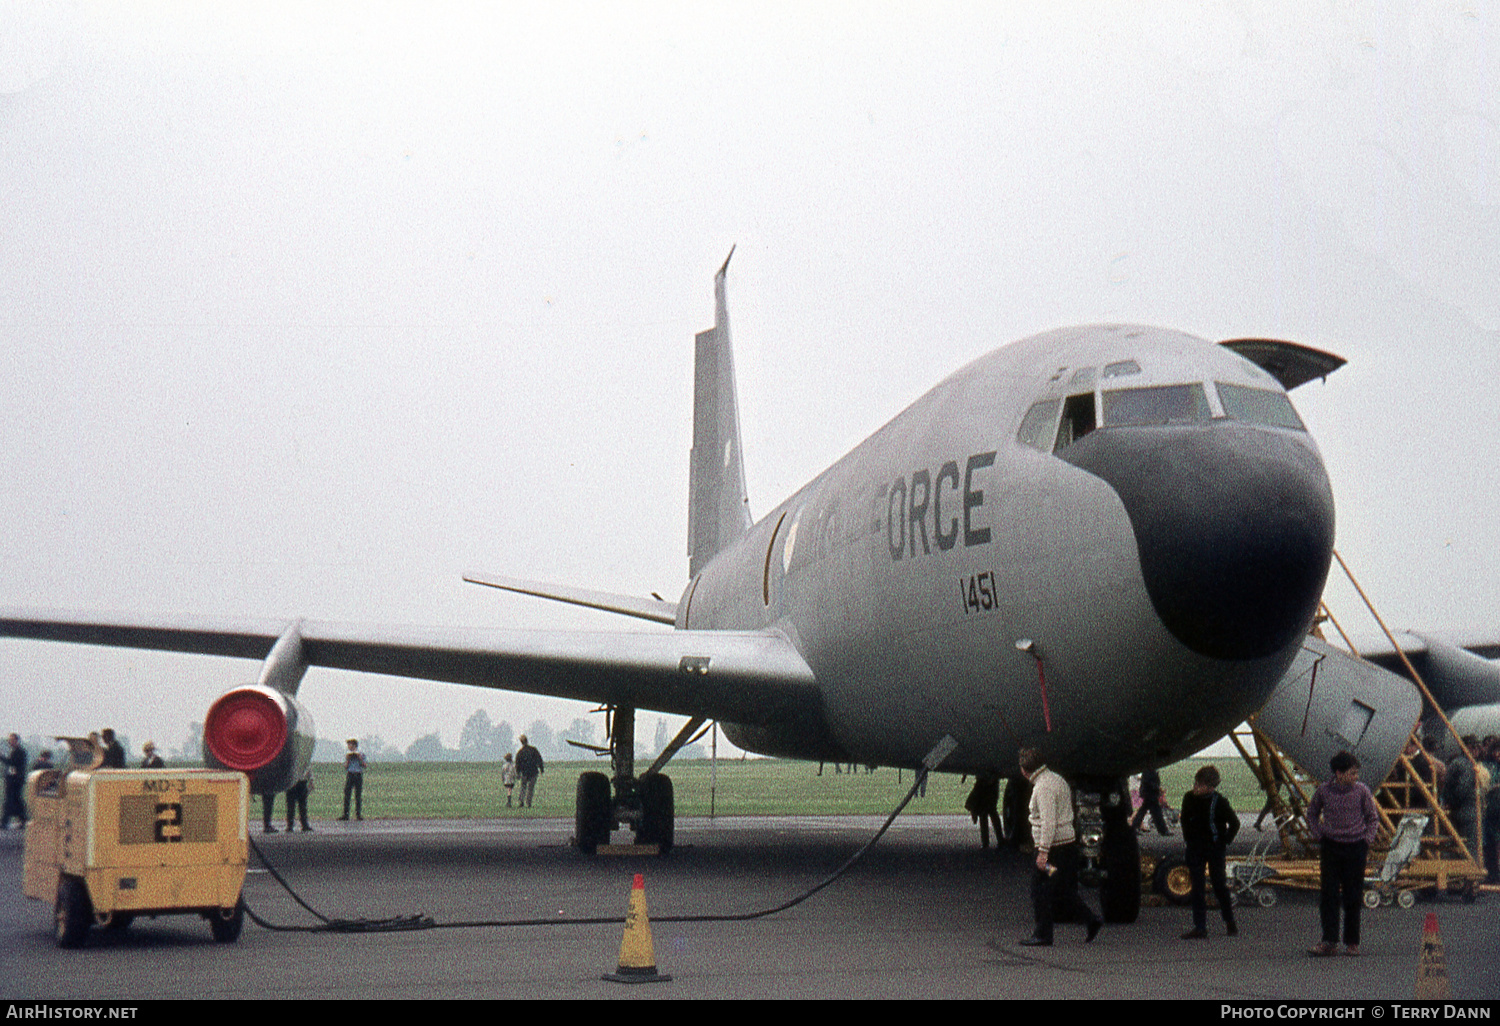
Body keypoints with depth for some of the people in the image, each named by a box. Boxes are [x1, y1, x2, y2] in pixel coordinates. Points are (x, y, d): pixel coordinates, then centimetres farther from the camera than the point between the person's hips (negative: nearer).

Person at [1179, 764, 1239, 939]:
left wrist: (1226, 841, -3)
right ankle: (1200, 928, 2)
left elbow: (1235, 823, -2)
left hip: (1215, 848, -4)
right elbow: (1184, 820, 17)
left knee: (1219, 885, 4)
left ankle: (1230, 922, 23)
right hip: (1195, 849, 4)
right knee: (1197, 887, 1)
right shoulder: (1189, 798, -1)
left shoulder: (1219, 802, -13)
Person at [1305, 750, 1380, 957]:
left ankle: (1352, 943, 12)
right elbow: (1312, 813, 14)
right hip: (1330, 847, 0)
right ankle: (1329, 942, -2)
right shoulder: (1324, 791, -3)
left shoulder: (1361, 791, -4)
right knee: (1329, 895, -4)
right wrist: (1318, 837, 5)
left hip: (1356, 848, 0)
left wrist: (1367, 841, -2)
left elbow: (1373, 818, 8)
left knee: (1353, 897, 3)